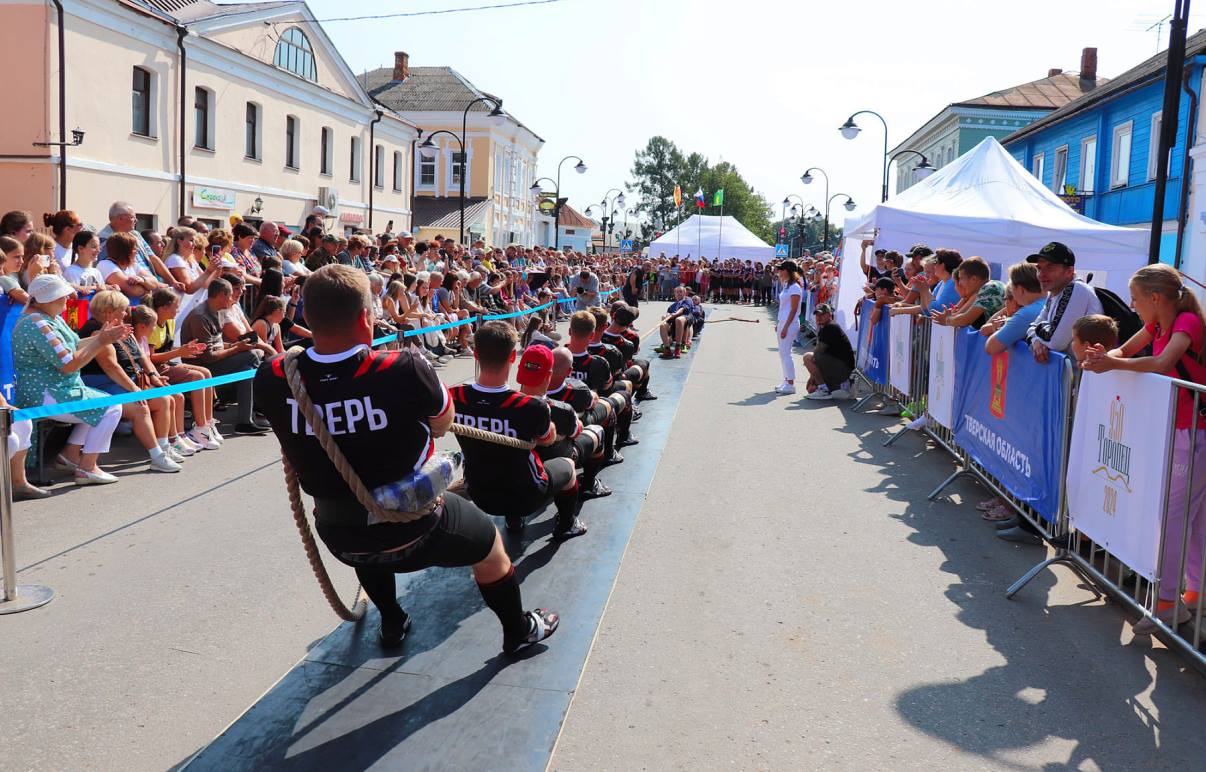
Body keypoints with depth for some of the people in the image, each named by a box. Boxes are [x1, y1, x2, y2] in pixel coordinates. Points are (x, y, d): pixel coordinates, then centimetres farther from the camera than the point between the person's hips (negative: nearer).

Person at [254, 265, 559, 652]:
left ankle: (392, 624, 56)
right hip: (411, 532, -3)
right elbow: (444, 423, -7)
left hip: (339, 538, 4)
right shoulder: (404, 370, -28)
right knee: (489, 544, 27)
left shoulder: (271, 380, -19)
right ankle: (519, 631, 47)